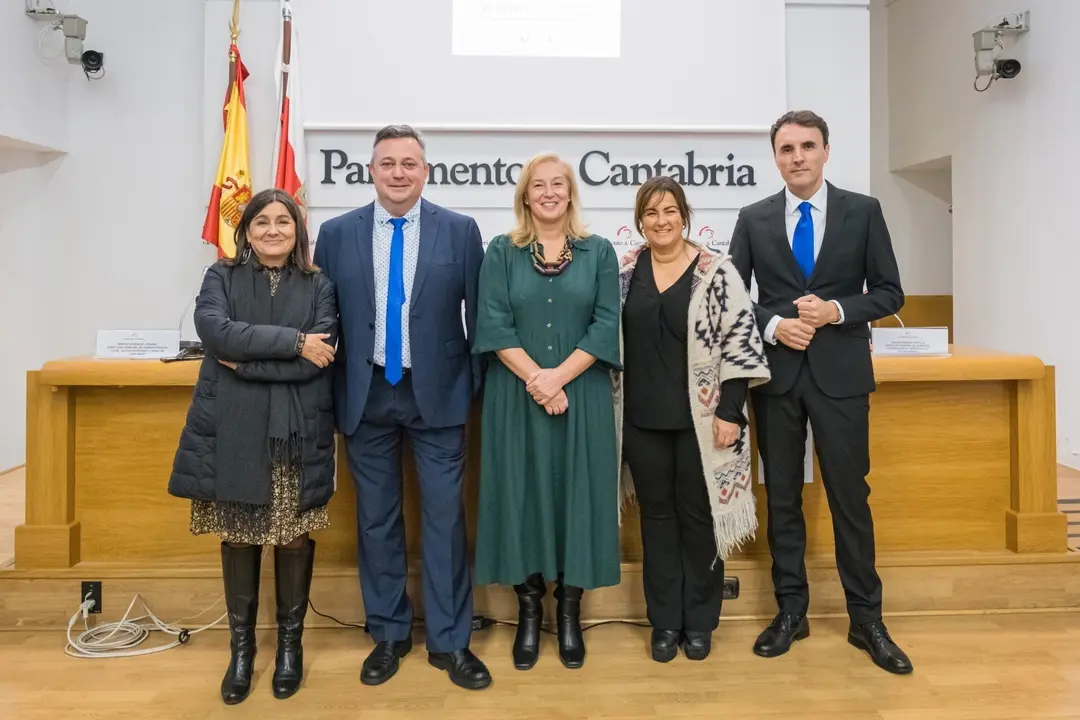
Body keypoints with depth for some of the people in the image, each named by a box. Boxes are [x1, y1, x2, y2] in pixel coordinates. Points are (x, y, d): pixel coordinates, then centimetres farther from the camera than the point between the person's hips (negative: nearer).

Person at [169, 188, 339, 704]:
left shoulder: (318, 286, 5)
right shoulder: (221, 278, 8)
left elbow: (318, 358, -7)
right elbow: (214, 330, -13)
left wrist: (247, 362, -12)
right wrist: (292, 341, -15)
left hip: (297, 433, 0)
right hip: (234, 430, 1)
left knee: (295, 539, 5)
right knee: (238, 539, 8)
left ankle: (290, 643, 25)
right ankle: (241, 647, 25)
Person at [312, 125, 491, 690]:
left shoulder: (460, 231, -1)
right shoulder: (336, 234, 3)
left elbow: (479, 314, 2)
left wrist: (477, 385, 0)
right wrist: (335, 393, 4)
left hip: (437, 393, -1)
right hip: (366, 395, 2)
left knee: (445, 517, 3)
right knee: (376, 518, 11)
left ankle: (449, 641, 18)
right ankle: (388, 634, 28)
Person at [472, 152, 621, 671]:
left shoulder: (598, 252, 7)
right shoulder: (501, 252, 6)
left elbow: (606, 325, -3)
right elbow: (493, 324, -4)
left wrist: (559, 376, -15)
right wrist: (535, 379, -15)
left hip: (582, 397, 1)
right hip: (517, 397, 0)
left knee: (576, 493, 5)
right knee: (522, 493, 4)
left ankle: (569, 612, 19)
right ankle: (529, 611, 19)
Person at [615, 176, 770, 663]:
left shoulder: (717, 272, -5)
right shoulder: (624, 272, 4)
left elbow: (740, 343, -7)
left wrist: (729, 412, -12)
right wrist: (610, 412, 6)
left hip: (700, 418, -3)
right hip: (643, 419, 3)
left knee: (698, 516, 8)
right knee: (657, 516, 11)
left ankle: (699, 621, 25)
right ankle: (665, 622, 25)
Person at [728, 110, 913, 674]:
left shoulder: (863, 211, 3)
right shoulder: (753, 219, 5)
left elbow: (890, 292, 2)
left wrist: (836, 310, -14)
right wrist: (773, 325, -12)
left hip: (840, 372, -1)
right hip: (776, 373, 2)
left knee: (850, 496, 4)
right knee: (781, 497, 9)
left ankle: (866, 620, 18)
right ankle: (791, 611, 22)